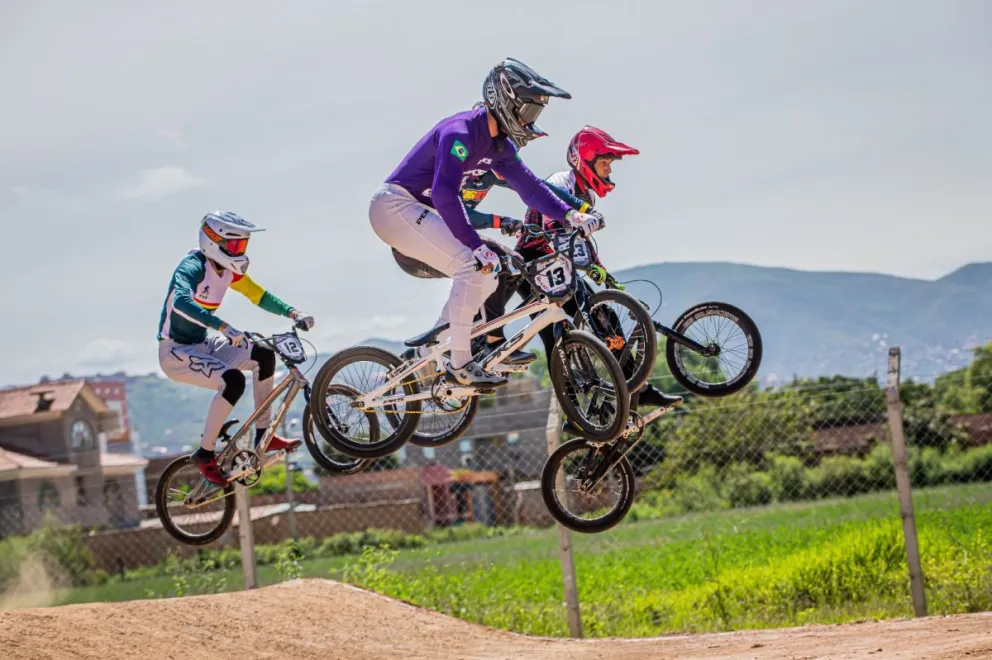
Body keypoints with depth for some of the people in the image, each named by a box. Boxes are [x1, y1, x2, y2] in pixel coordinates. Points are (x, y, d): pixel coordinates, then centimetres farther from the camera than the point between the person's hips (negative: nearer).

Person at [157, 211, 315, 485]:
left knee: (263, 355, -5)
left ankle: (263, 434, 3)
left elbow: (260, 296, 12)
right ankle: (205, 453, -17)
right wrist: (223, 327, -54)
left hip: (201, 345, 9)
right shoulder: (193, 267, -22)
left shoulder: (228, 270, 3)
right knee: (233, 380, -28)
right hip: (174, 352, -9)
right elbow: (181, 301, -42)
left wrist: (293, 313, -5)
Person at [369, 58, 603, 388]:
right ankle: (460, 364, -16)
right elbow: (444, 194, -32)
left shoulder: (499, 145, 8)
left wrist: (571, 215, -8)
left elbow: (529, 185, 7)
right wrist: (477, 245, -37)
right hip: (396, 205, -10)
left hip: (420, 211, 10)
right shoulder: (460, 131, -22)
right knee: (473, 265, -21)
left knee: (488, 271, 5)